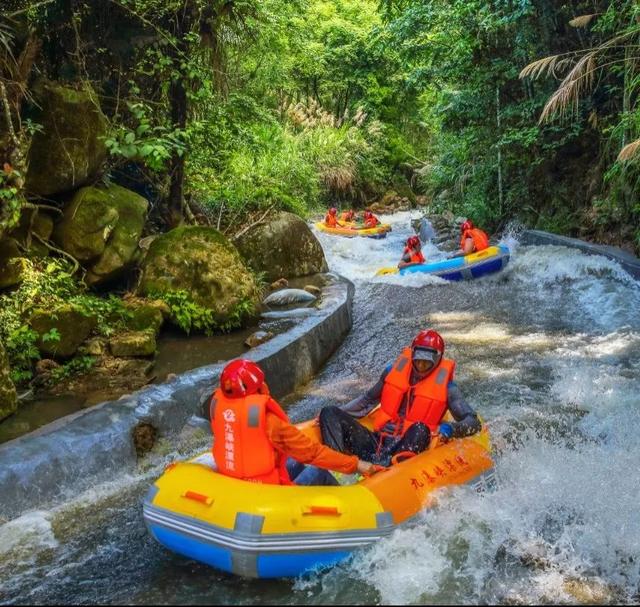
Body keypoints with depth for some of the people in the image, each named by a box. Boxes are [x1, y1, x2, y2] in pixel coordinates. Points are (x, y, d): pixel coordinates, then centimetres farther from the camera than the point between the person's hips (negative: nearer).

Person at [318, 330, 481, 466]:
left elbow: (473, 422, 0)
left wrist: (449, 429, -20)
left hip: (408, 448, -4)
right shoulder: (394, 370, 9)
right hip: (377, 443, 4)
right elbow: (369, 399, 23)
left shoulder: (444, 385, 1)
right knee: (329, 413, -13)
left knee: (420, 429, -36)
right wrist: (337, 413, 14)